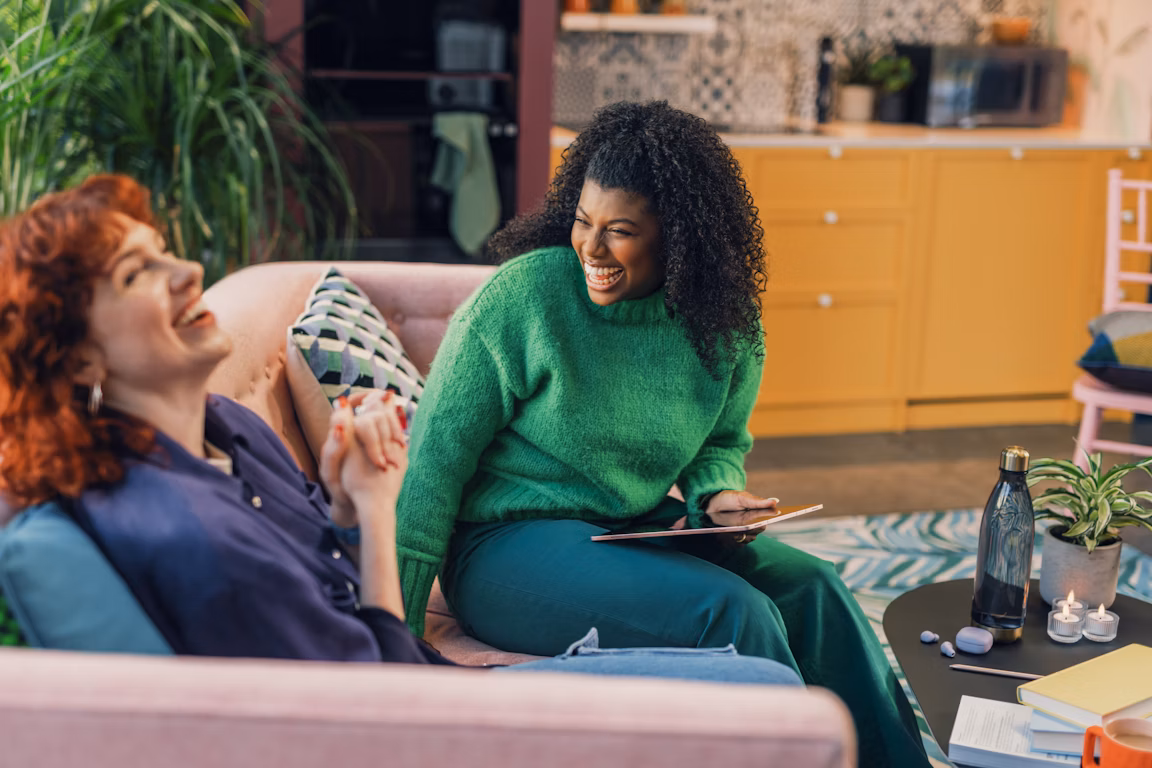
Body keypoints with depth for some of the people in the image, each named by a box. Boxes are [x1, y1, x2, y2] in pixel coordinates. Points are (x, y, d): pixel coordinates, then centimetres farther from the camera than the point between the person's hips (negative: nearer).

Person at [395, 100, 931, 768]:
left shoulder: (725, 326, 0)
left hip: (640, 530, 5)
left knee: (813, 588, -14)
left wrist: (717, 492, -7)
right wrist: (402, 623, -16)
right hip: (511, 540, -5)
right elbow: (439, 449, -12)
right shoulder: (524, 293, -14)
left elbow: (724, 442, 19)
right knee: (732, 610, -25)